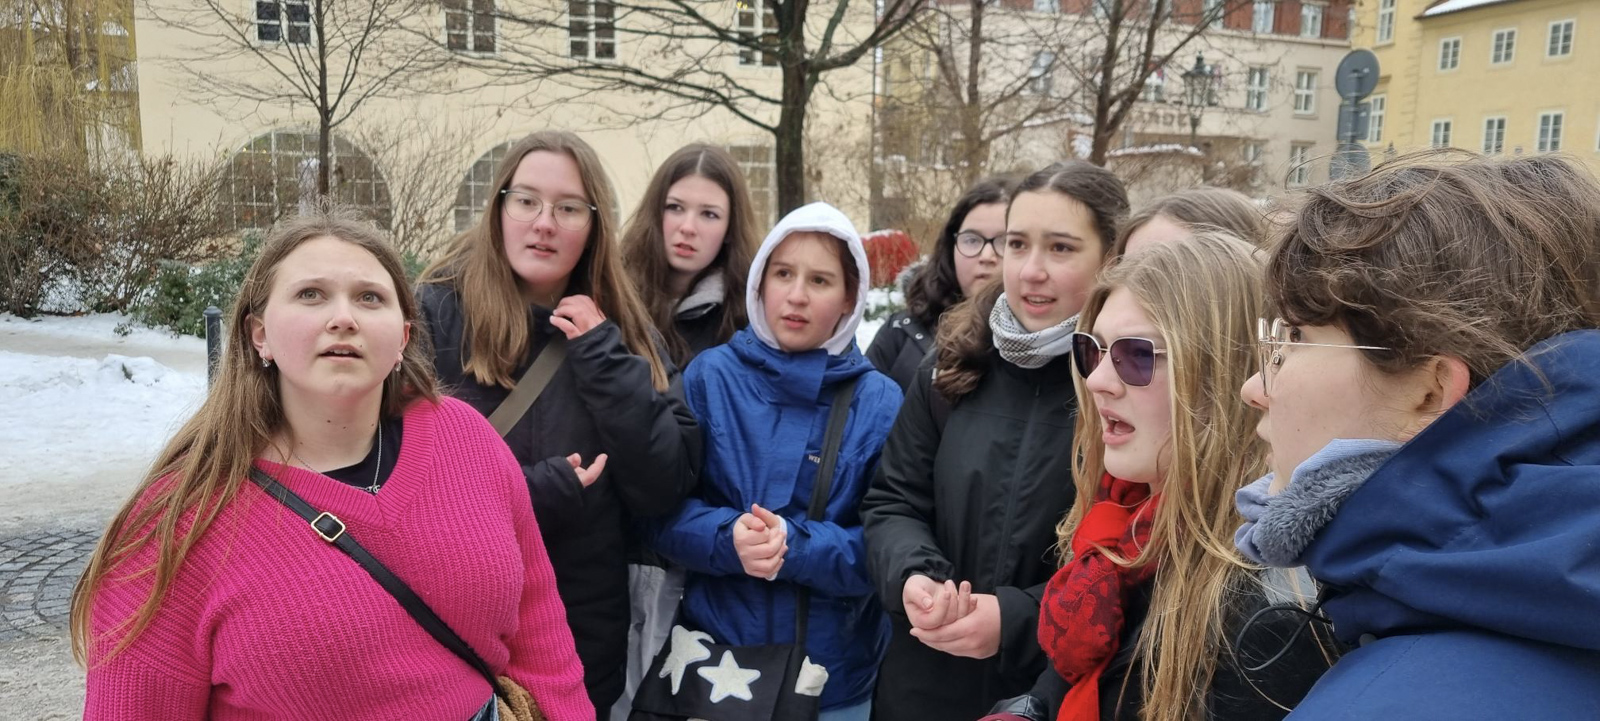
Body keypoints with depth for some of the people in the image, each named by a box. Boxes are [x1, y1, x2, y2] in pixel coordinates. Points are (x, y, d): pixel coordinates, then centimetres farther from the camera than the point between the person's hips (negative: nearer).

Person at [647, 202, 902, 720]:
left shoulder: (880, 403, -5)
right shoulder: (710, 376, -4)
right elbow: (660, 511, -4)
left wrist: (798, 546, -23)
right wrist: (727, 537, -22)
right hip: (712, 658, 0)